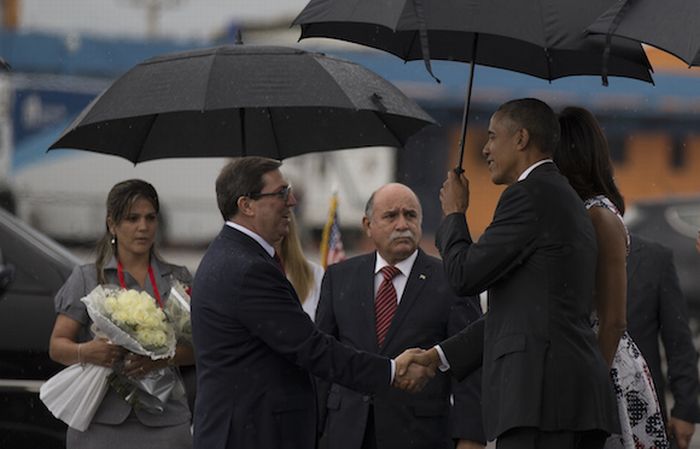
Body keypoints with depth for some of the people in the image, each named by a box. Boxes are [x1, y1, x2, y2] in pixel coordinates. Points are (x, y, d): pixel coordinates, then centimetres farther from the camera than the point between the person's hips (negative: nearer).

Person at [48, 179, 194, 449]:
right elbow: (57, 346, 3)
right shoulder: (86, 279, 8)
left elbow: (197, 347, 5)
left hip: (163, 421, 1)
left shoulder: (178, 279, 13)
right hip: (101, 421, -1)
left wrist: (163, 359, -16)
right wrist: (84, 352, -19)